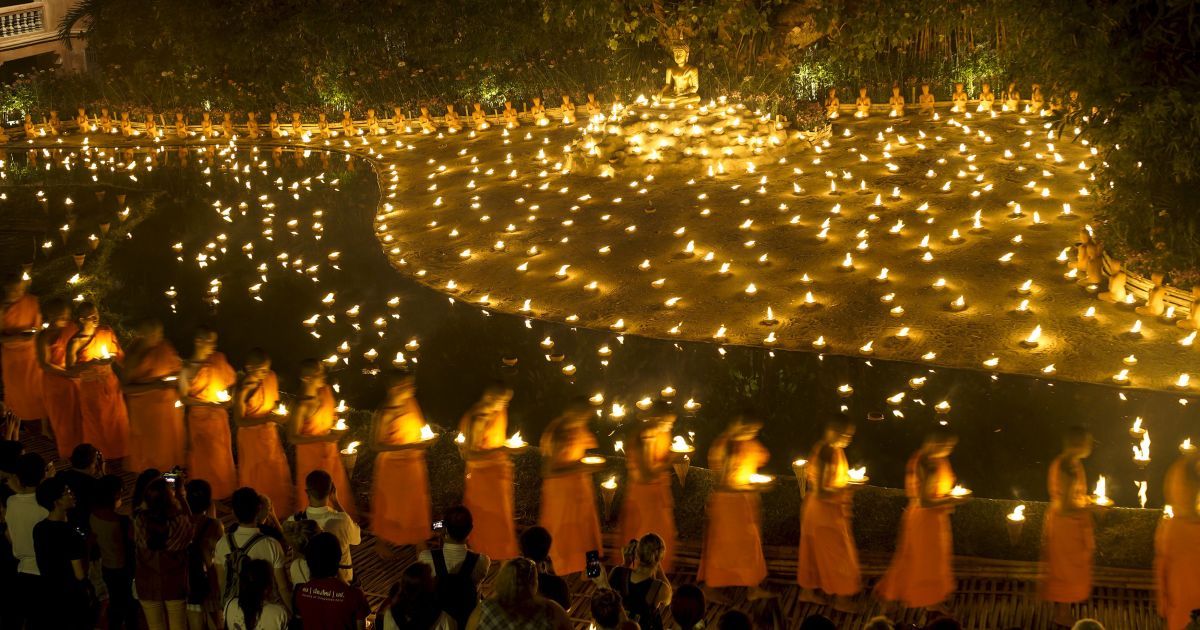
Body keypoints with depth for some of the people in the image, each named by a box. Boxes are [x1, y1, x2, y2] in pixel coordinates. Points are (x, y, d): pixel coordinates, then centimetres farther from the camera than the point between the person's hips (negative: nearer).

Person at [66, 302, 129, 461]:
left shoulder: (107, 332, -3)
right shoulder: (75, 342, -15)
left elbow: (121, 356, 6)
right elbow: (70, 369, -20)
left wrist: (112, 357, -12)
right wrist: (91, 364, -28)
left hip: (110, 385, 3)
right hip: (90, 389, -3)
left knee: (117, 422, 11)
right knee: (96, 426, 10)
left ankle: (118, 454, 30)